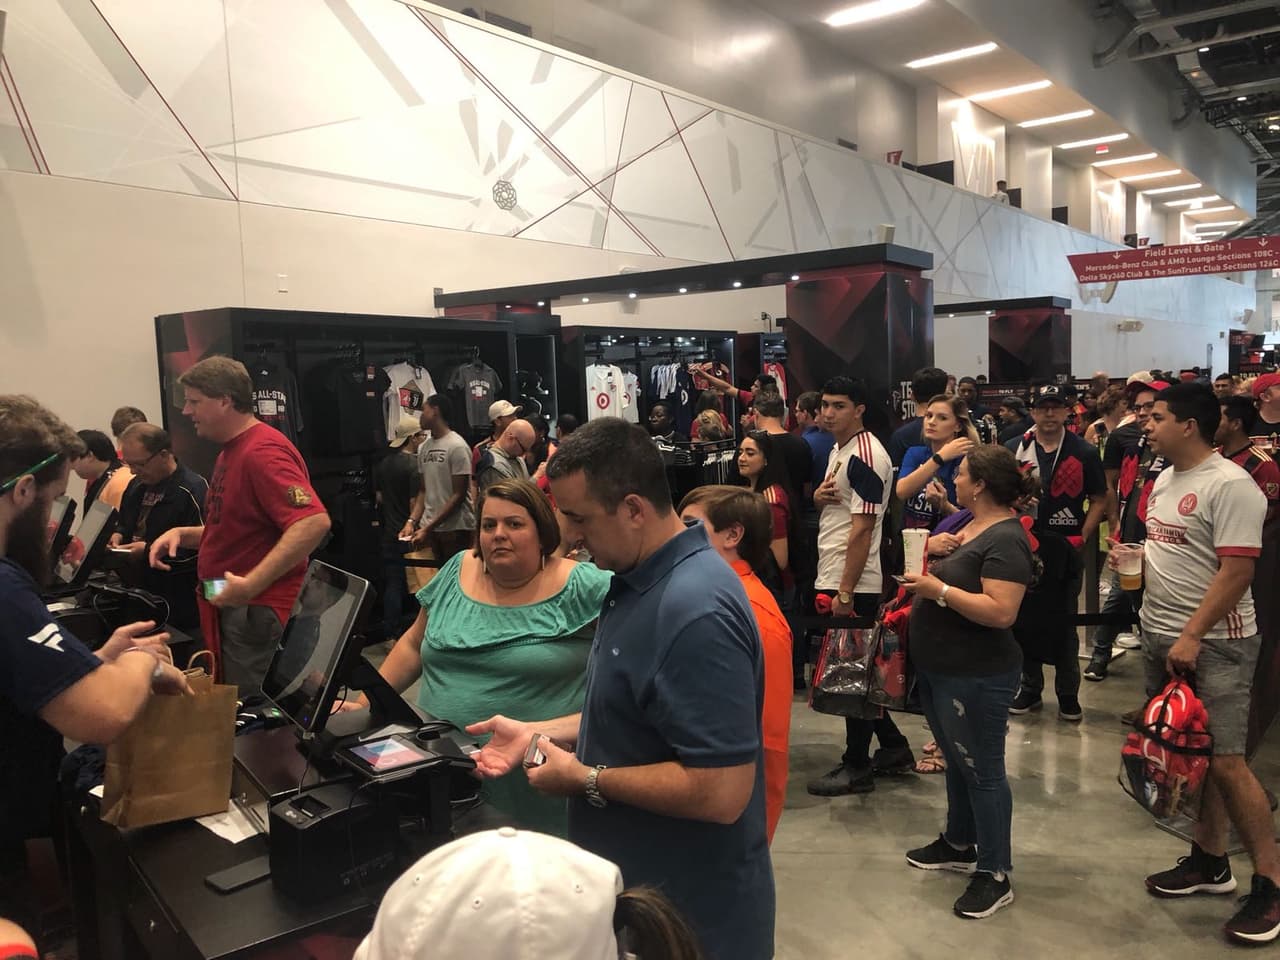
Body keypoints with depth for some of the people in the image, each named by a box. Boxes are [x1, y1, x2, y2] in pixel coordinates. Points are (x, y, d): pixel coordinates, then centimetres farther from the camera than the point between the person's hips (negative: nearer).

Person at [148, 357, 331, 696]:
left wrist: (250, 585, -31)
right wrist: (181, 534, 10)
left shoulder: (263, 452, -17)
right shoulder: (231, 452, 17)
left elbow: (314, 522, -30)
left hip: (258, 613, -10)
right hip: (230, 608, 11)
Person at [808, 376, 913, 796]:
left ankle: (857, 767, 13)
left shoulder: (865, 456, -16)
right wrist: (819, 497, 1)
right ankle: (893, 747, 30)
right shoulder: (838, 450, 14)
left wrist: (845, 591, -23)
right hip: (832, 578, 10)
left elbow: (862, 528, -21)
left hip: (853, 585, -10)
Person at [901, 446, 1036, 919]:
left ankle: (995, 875, 15)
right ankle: (959, 843, 39)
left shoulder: (1005, 540, -21)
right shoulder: (970, 524, 9)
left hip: (976, 677, -10)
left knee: (982, 770, 2)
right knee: (956, 761, 22)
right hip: (939, 668, 10)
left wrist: (937, 589, -25)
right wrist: (929, 569, -1)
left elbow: (1001, 612, -29)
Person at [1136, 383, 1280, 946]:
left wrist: (1192, 636, -22)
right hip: (1160, 637, 8)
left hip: (1214, 642, -8)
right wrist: (1136, 560, 6)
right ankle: (1209, 862, 27)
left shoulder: (1230, 485, -15)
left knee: (1224, 761, -7)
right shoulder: (1163, 482, 12)